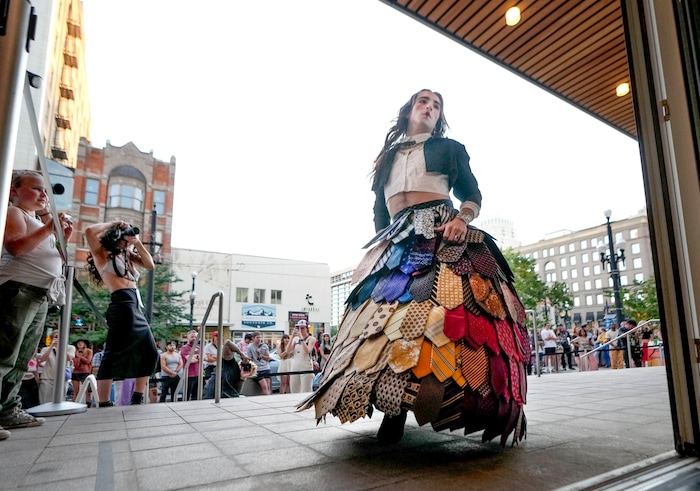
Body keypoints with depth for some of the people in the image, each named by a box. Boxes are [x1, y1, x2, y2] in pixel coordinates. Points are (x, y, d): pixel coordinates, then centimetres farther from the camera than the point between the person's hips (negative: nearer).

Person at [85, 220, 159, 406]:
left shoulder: (127, 255, 25)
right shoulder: (102, 253, 6)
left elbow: (150, 264, 16)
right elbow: (89, 231, -11)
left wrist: (137, 242, 10)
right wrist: (113, 224, 2)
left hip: (135, 307, 8)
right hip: (122, 304, -8)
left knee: (150, 353, 9)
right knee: (114, 354, -10)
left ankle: (137, 400, 16)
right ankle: (104, 404, -6)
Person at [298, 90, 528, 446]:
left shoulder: (449, 149, 18)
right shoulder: (387, 156, 25)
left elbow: (473, 195, 9)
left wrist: (462, 219, -12)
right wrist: (376, 249, 14)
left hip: (442, 235, -3)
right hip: (396, 243, 3)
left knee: (444, 304, -20)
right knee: (385, 311, -9)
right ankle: (394, 406, -4)